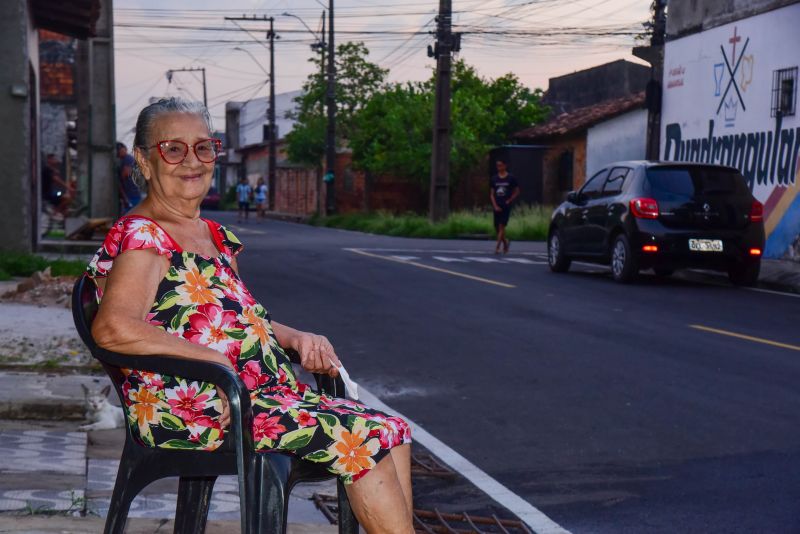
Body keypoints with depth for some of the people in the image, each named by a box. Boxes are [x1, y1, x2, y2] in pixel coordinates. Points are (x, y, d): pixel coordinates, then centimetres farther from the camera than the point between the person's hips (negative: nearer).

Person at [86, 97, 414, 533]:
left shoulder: (215, 235, 20)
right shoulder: (141, 237, -8)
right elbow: (113, 328, -24)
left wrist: (297, 339, 7)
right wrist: (215, 359, -23)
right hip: (186, 407, -9)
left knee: (391, 433, -5)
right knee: (361, 437, -19)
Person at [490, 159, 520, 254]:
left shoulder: (511, 178, 0)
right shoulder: (494, 179, 8)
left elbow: (517, 192, 7)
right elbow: (492, 194, 8)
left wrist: (509, 201, -5)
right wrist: (495, 206, -4)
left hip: (506, 206, -4)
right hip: (497, 206, 4)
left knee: (501, 226, -12)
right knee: (497, 228, 5)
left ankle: (497, 247, -13)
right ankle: (505, 241, 30)